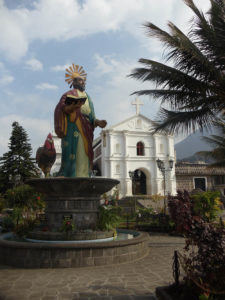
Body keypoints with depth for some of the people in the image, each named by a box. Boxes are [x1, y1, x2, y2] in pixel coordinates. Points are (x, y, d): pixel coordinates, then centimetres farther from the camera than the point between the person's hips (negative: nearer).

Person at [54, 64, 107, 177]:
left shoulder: (87, 96, 26)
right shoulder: (69, 94, 6)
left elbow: (91, 117, 22)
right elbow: (61, 108, -11)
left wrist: (98, 122, 3)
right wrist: (71, 107, -31)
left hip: (86, 131, 7)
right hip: (73, 130, -7)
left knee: (84, 157, 1)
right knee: (73, 155, -15)